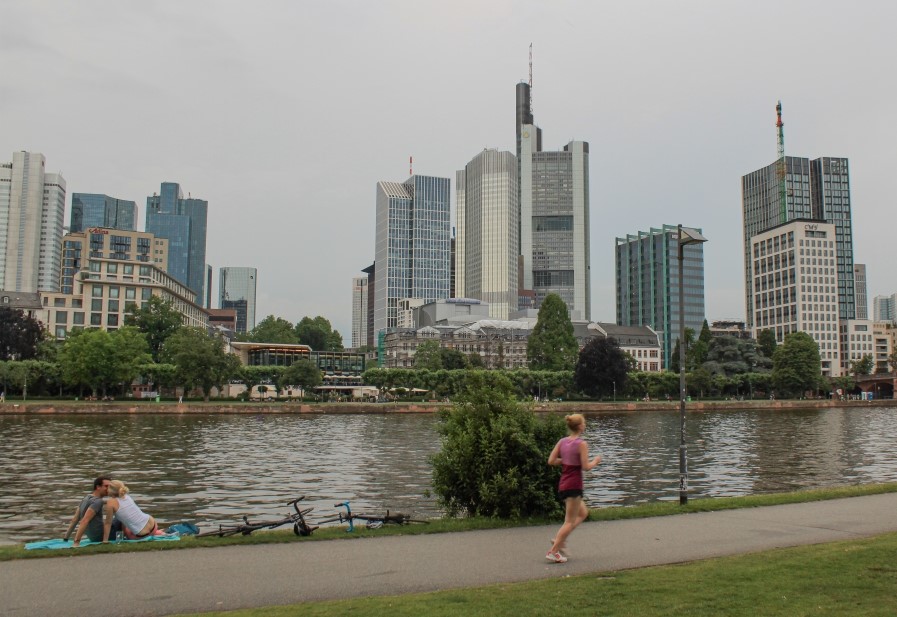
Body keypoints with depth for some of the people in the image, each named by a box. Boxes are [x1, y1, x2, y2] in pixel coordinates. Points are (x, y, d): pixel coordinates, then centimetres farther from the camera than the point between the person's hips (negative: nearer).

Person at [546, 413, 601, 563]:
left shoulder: (562, 442, 6)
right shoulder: (581, 444, -13)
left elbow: (551, 461, 3)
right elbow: (586, 467, -15)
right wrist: (596, 461, 3)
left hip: (563, 484, 8)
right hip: (574, 485, -8)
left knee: (583, 513, 24)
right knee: (570, 521, 2)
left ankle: (560, 539, 14)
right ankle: (553, 552, -1)